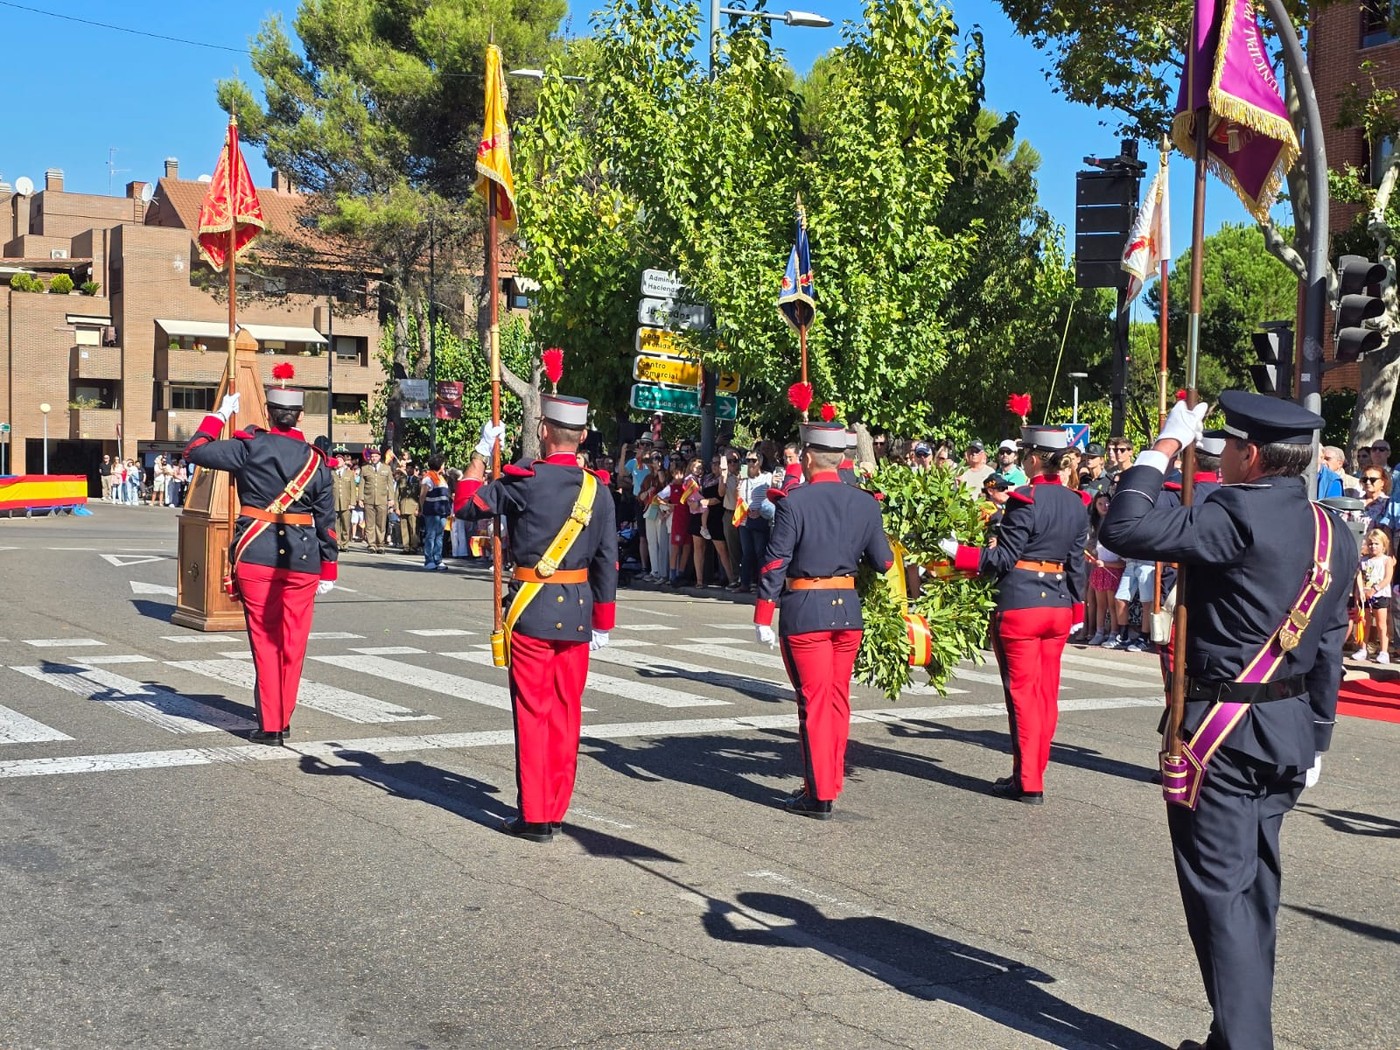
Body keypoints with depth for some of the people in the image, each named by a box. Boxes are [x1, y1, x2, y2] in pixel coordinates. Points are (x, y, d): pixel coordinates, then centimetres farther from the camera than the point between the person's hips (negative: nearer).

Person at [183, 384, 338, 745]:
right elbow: (326, 519, 4)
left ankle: (269, 725, 5)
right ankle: (284, 721, 18)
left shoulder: (250, 447, -5)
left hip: (256, 555, -1)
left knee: (265, 640, 5)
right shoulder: (315, 460, 2)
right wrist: (328, 570, 11)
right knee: (293, 642, 11)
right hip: (303, 559, 1)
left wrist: (220, 415, 13)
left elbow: (196, 451, 1)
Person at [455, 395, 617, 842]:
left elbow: (468, 506, 2)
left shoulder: (524, 480, -10)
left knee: (533, 711, 1)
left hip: (532, 609, -4)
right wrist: (602, 621, 12)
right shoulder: (597, 489, 3)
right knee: (566, 711, 11)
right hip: (577, 612, 4)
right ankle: (556, 808, 19)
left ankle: (535, 815, 4)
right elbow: (607, 561, 5)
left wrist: (480, 454, 11)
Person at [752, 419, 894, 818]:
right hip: (848, 610, 4)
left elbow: (775, 563, -12)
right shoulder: (866, 504, 2)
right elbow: (883, 562, 5)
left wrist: (763, 617, -7)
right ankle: (831, 783, 24)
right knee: (838, 700, 15)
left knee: (814, 702, 1)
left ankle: (819, 796, 5)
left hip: (804, 613, -4)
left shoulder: (794, 502, -11)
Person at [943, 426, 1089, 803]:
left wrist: (959, 553, -8)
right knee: (1046, 694, 12)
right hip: (1058, 605, 7)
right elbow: (1076, 563, 11)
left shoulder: (1025, 500, -14)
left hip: (1020, 604, -7)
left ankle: (1028, 783, 4)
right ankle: (1035, 775, 20)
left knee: (1023, 694, 0)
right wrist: (1077, 611, 18)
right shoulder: (1077, 504, 7)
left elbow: (1004, 558, -14)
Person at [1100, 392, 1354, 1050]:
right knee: (1253, 884, 17)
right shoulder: (1333, 533, 8)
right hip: (1290, 729, 8)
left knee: (1221, 887, -2)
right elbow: (1329, 647, 13)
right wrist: (1316, 739, 19)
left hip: (1224, 730, -8)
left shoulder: (1238, 515, -18)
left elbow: (1124, 530, -23)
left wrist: (1164, 447, -12)